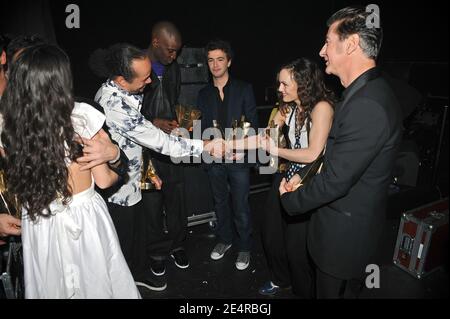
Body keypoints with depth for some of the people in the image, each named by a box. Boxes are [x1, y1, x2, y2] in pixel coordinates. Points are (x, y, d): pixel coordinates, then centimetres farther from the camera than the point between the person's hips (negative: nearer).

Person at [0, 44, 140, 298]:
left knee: (52, 285, 26)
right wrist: (121, 171, 8)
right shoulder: (81, 118, -20)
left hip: (37, 223, 4)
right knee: (95, 282, 20)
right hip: (84, 217, -3)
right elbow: (103, 180, -12)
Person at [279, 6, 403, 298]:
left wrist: (290, 200, -12)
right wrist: (303, 175, 2)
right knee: (348, 288, 28)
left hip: (343, 230, -9)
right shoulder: (367, 91, 3)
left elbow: (334, 181, -27)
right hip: (353, 221, 9)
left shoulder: (368, 106, -31)